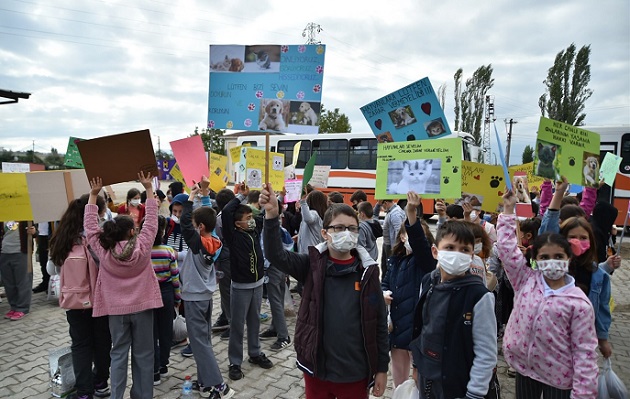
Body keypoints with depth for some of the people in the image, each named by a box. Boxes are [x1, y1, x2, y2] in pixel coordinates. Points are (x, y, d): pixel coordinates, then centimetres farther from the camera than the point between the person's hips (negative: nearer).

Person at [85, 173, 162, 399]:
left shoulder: (104, 251, -12)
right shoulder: (142, 247, -15)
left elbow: (90, 227, -2)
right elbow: (151, 221, -7)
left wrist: (93, 195, 2)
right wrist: (148, 189, -2)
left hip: (116, 309, 1)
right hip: (142, 307, -1)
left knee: (119, 354, 13)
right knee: (142, 354, 11)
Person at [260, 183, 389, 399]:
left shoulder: (367, 270, -7)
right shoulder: (313, 264, -7)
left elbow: (380, 322, -2)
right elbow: (276, 255, -22)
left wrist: (382, 368, 1)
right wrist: (271, 215, -35)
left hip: (355, 372, 0)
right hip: (317, 368, 1)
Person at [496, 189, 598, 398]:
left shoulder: (579, 302, -14)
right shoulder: (526, 280, -5)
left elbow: (584, 350, -12)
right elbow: (507, 248, -8)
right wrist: (508, 210, -8)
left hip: (558, 375, -3)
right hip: (523, 365, 3)